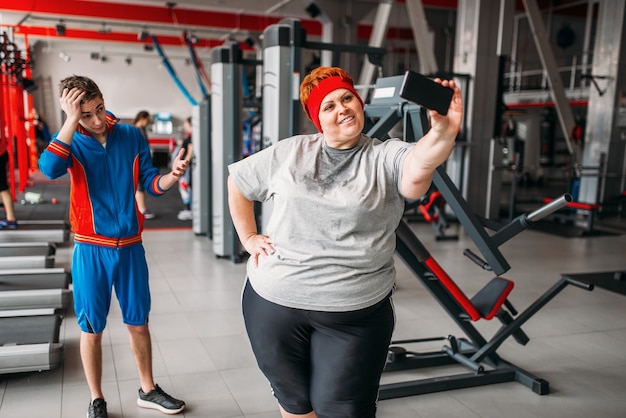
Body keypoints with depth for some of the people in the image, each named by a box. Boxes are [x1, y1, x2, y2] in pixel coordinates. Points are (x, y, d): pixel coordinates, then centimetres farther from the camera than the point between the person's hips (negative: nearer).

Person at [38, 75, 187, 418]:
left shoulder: (131, 136, 0)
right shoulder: (70, 141, -5)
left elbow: (151, 183, 2)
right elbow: (50, 169, -28)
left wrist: (172, 175, -18)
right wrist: (72, 119, -26)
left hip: (130, 246, 2)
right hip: (91, 249, -2)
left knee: (138, 322, 14)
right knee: (92, 329, 9)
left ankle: (147, 390, 31)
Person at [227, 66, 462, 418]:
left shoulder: (386, 157, -4)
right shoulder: (288, 153, 4)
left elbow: (419, 166, -28)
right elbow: (238, 182, 18)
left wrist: (444, 132, -48)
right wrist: (248, 238, 10)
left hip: (355, 314, -2)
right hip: (273, 303, 3)